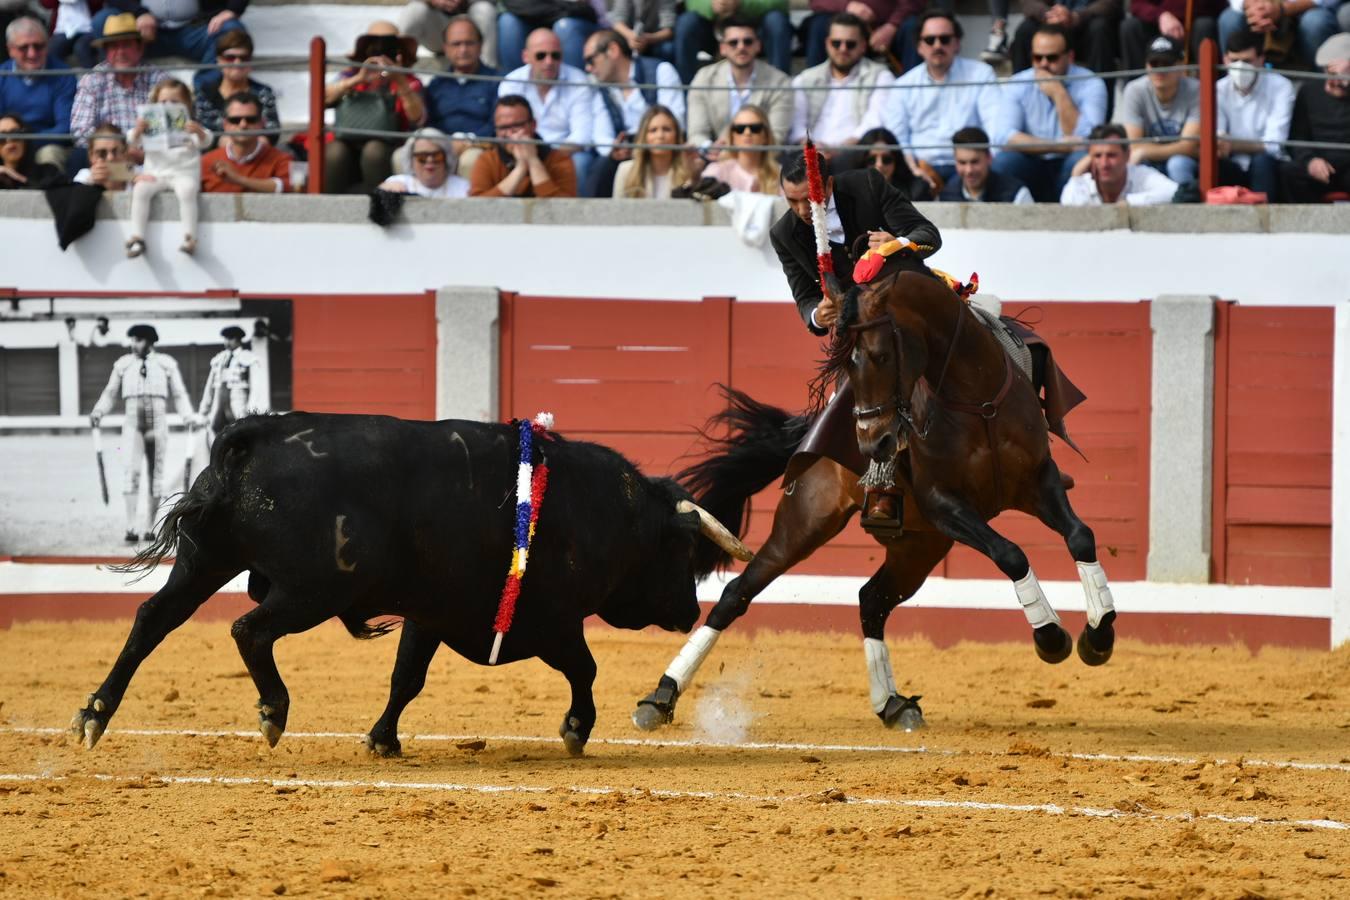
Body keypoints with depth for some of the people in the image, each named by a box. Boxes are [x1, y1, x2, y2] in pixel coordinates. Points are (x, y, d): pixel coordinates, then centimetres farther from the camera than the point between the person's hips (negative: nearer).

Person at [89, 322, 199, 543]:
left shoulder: (166, 364, 4)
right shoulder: (123, 365, 6)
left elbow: (179, 395, 5)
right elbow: (111, 394, 11)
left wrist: (190, 416, -9)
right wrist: (98, 412, -5)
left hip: (158, 423, 1)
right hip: (133, 423, -1)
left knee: (156, 475, 3)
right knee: (131, 472, -14)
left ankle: (150, 527, 11)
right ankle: (131, 528, -20)